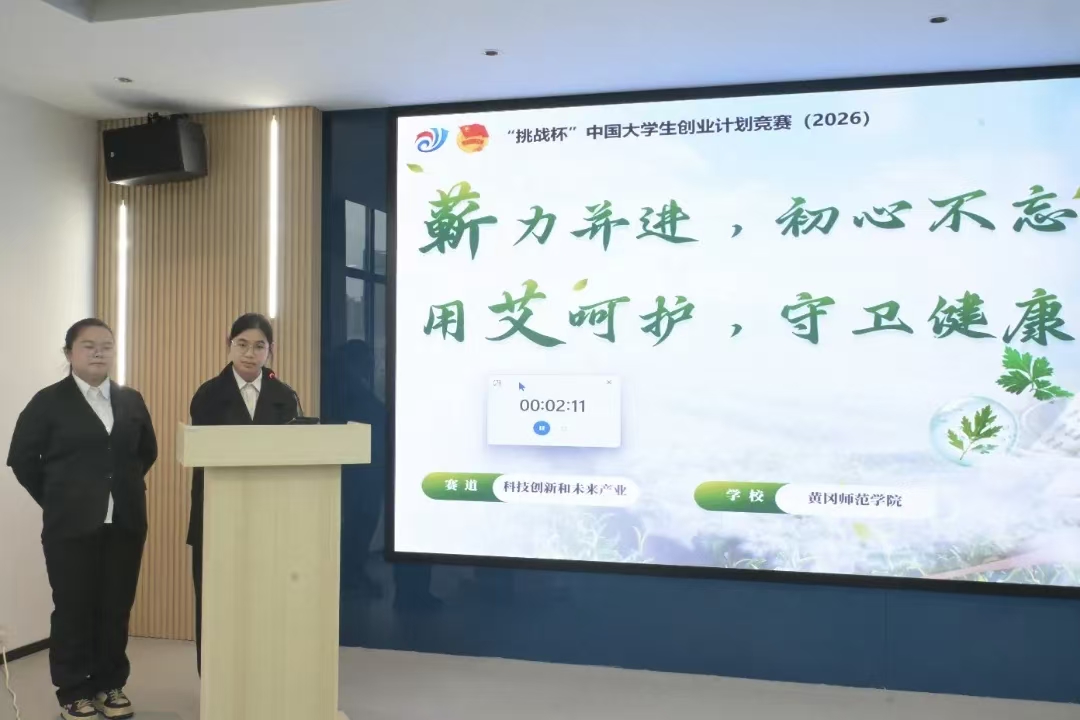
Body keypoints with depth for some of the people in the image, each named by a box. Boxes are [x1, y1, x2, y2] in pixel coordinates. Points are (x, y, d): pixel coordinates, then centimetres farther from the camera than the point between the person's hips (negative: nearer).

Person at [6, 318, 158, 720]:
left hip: (125, 522, 3)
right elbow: (22, 459, 1)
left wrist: (125, 488, 11)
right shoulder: (49, 401, -1)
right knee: (73, 609, 3)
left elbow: (147, 451, 19)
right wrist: (56, 500, 2)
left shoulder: (131, 401, 9)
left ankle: (110, 685, 21)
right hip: (72, 525, -3)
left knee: (117, 607, 8)